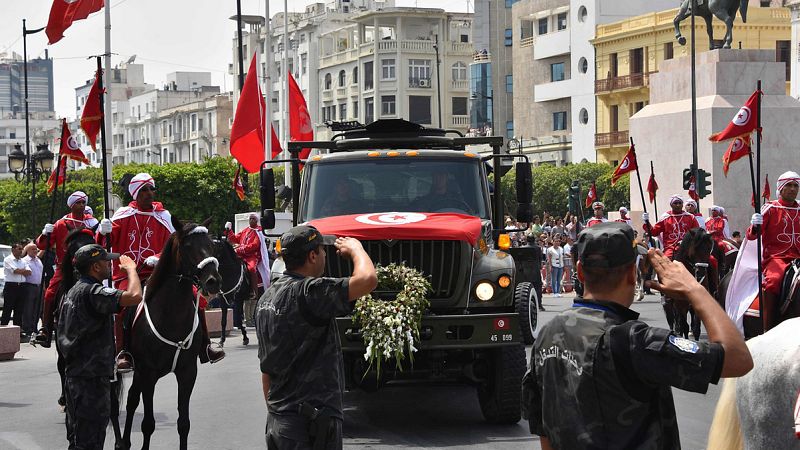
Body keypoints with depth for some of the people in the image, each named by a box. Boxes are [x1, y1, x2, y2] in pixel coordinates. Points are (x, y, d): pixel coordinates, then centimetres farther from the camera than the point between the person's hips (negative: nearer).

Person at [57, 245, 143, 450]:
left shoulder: (72, 292, 15)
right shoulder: (92, 292, -17)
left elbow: (61, 339, 21)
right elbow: (134, 296, -30)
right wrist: (131, 269, -12)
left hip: (74, 374, 10)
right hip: (91, 377, -10)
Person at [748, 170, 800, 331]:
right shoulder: (771, 208, 5)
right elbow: (751, 236, -2)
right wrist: (754, 226, -23)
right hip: (775, 256, -4)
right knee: (773, 281, -34)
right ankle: (768, 331, -32)